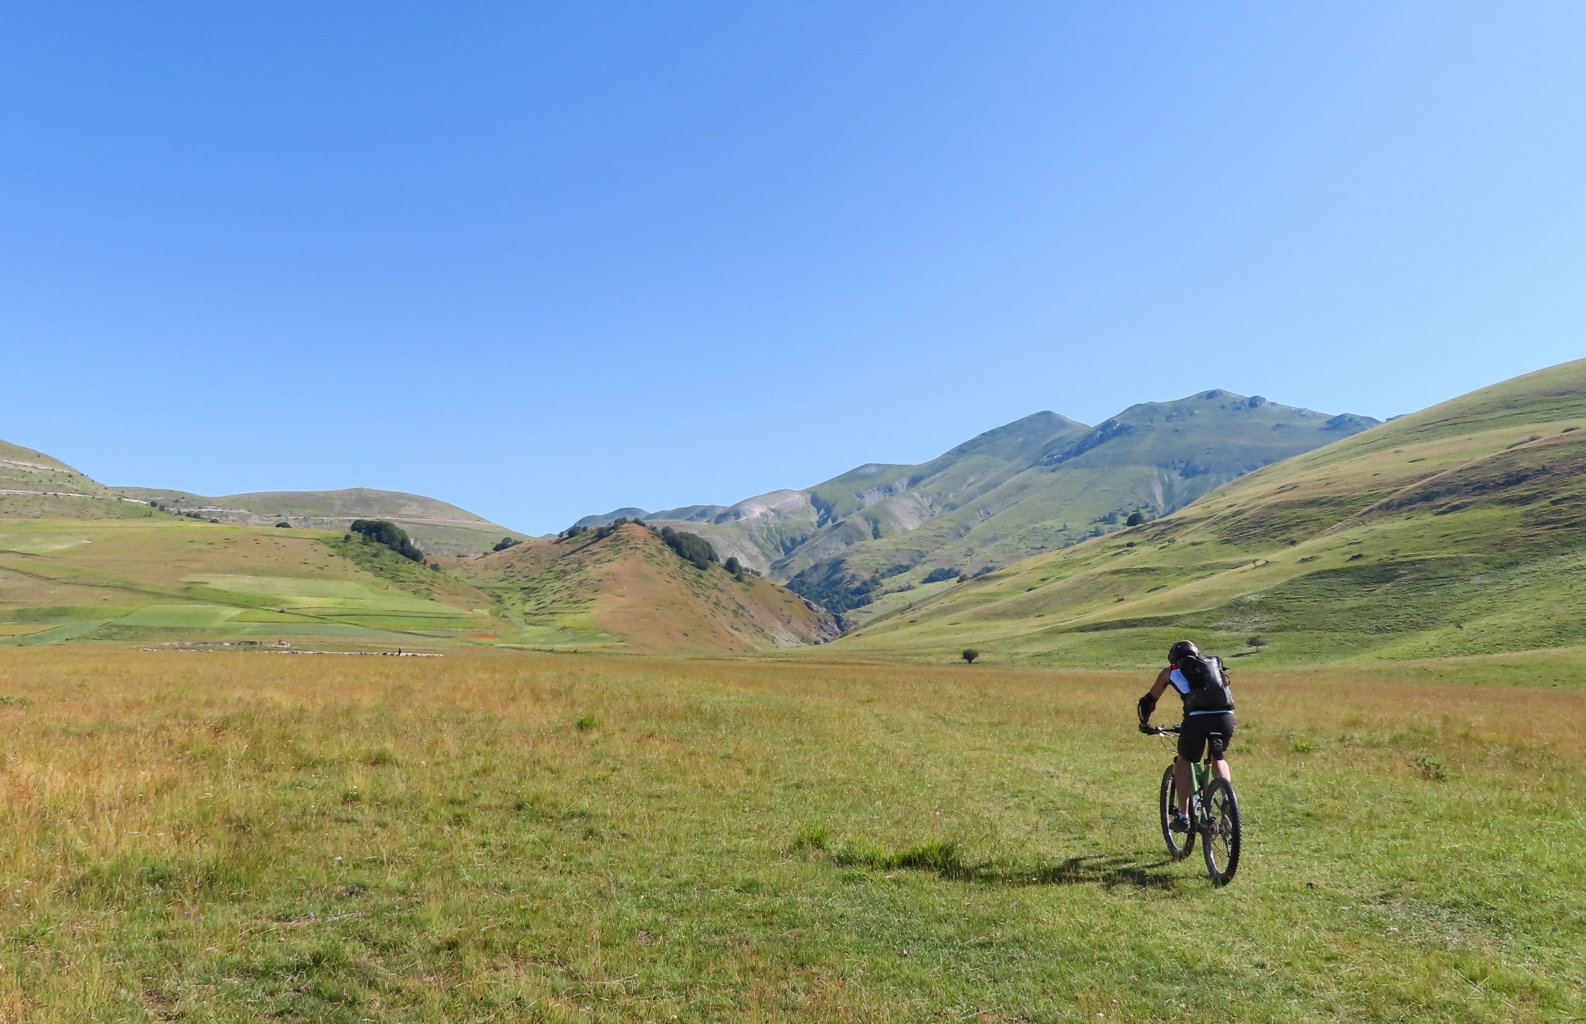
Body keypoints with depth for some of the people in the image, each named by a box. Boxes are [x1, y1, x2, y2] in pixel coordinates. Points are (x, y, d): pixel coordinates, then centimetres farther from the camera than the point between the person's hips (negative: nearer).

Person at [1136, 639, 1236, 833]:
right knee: (1218, 758, 31)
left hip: (1198, 719, -3)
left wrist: (1145, 725, 46)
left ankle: (1183, 817, 15)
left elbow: (1147, 703, 29)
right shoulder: (1214, 664, 31)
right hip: (1226, 717, 3)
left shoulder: (1171, 671, 23)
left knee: (1183, 762, 20)